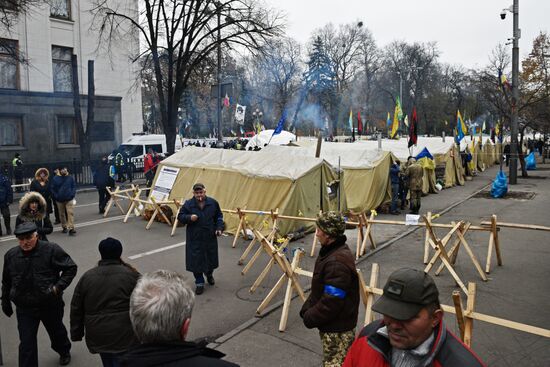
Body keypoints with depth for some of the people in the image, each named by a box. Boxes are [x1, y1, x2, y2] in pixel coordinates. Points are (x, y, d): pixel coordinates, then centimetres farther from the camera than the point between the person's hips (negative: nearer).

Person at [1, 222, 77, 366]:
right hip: (24, 308, 1)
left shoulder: (51, 250, -18)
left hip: (51, 305, -1)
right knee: (26, 343, 0)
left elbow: (71, 268, -11)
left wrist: (58, 287, -22)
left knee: (56, 331, 23)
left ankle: (64, 351, 52)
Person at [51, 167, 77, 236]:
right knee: (62, 214, 13)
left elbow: (74, 186, 6)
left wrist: (72, 194, -6)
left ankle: (71, 228, -14)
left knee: (70, 213, -11)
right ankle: (64, 227, 27)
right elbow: (53, 189, 4)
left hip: (69, 199, -1)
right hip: (59, 200, 1)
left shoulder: (70, 178, 1)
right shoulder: (55, 179, -1)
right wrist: (56, 196, -5)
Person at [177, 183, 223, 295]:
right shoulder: (188, 204, -7)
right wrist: (189, 218, -20)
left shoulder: (213, 203, -1)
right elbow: (180, 216, -1)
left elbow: (219, 216, 11)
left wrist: (219, 228, -1)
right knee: (196, 261, 0)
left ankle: (209, 275, 47)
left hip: (210, 238, 2)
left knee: (211, 258, 16)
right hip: (194, 239, -2)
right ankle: (200, 283, 17)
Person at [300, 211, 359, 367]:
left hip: (337, 328, -10)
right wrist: (306, 309, 6)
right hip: (332, 324, 10)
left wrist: (310, 318, -15)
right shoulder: (330, 251, 3)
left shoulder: (337, 262, -30)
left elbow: (331, 301, -28)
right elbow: (319, 289, 12)